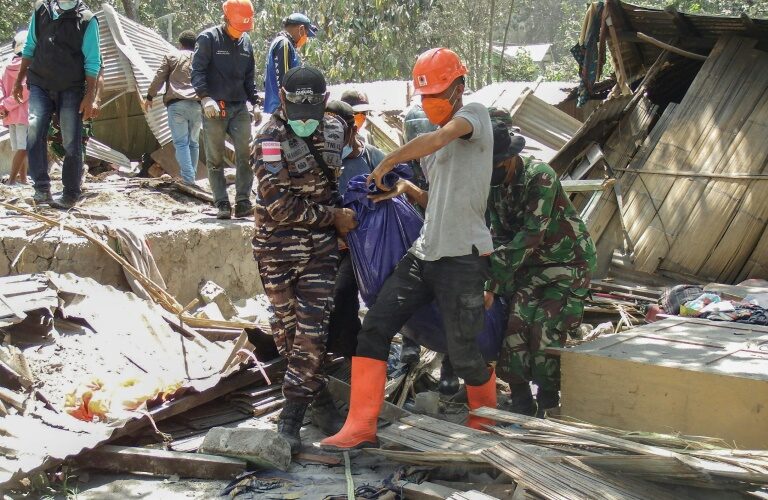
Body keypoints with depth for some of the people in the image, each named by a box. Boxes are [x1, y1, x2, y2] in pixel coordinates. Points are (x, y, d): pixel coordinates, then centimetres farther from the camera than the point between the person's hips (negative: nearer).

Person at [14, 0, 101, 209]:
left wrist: (90, 96, -10)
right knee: (34, 131, -16)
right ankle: (42, 188, -11)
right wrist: (19, 80, 15)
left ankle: (71, 194, 10)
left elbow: (92, 62, -4)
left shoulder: (87, 19, -5)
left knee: (71, 143, 0)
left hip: (71, 90, -2)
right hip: (40, 85, 2)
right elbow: (29, 48, 15)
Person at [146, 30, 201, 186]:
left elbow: (158, 79, 7)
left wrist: (149, 97, 16)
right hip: (197, 104, 3)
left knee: (181, 142, -4)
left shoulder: (171, 56, 9)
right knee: (194, 142, 13)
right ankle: (192, 176, 16)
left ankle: (188, 178, -14)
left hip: (177, 104, -3)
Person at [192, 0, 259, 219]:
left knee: (246, 155, -6)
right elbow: (197, 71, -9)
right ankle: (222, 205, 4)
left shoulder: (245, 42, 14)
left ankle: (243, 202, -1)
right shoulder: (208, 38, -3)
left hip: (239, 108, 4)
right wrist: (205, 97, -21)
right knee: (215, 159, -1)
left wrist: (255, 102, 14)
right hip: (214, 108, -4)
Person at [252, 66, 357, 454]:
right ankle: (319, 398, 24)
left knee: (311, 333, -6)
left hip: (320, 247, 3)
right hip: (277, 250, -3)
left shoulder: (334, 129, 3)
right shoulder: (271, 139, -14)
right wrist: (334, 217, -13)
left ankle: (291, 417, 2)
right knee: (286, 331, 6)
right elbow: (280, 205, -19)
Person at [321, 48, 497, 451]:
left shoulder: (475, 114, -5)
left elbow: (436, 139, -25)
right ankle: (361, 426, 1)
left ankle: (486, 422, 28)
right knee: (374, 328, -3)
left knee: (463, 353, -1)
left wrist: (386, 165, -15)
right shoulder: (447, 143, 20)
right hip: (424, 252, 8)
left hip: (463, 257, -8)